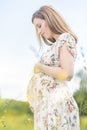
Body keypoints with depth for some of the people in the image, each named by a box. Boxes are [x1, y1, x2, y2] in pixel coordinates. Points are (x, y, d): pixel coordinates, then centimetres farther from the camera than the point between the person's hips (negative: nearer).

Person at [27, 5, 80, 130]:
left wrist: (40, 67, -6)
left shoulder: (65, 38, -6)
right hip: (46, 104, 9)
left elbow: (67, 74, -19)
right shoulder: (56, 45, 20)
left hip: (56, 103, -9)